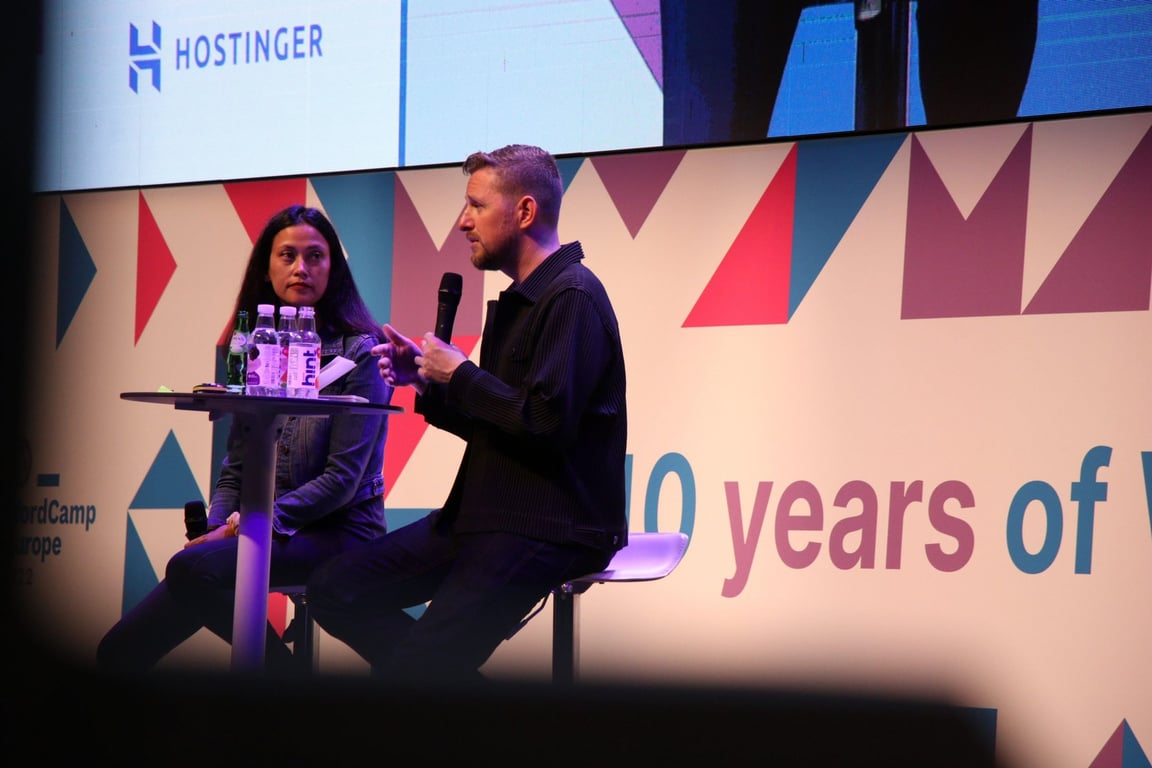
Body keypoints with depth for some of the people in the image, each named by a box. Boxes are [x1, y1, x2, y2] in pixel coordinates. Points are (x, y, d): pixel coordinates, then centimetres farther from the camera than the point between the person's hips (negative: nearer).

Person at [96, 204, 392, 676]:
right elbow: (234, 468, 13)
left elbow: (343, 478, -12)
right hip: (257, 533, 6)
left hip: (337, 531, -5)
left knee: (193, 567, -32)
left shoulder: (359, 353, -5)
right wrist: (215, 528, -7)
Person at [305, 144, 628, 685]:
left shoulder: (572, 298, -14)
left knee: (417, 665, -22)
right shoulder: (519, 300, 19)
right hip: (486, 513, 11)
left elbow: (546, 424, -23)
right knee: (334, 591, 2)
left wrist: (459, 374, -10)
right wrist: (426, 382, 8)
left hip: (549, 528, -10)